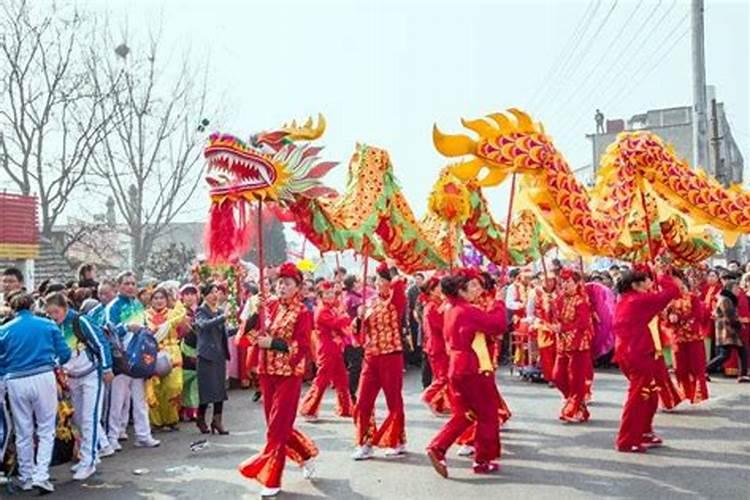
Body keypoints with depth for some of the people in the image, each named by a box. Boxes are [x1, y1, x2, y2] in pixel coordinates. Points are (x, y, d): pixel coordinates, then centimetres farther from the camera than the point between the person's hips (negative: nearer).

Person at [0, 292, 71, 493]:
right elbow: (64, 354, 2)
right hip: (43, 378, -1)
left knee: (23, 433, 15)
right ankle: (41, 475, -3)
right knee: (46, 430, 8)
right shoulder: (48, 325, 2)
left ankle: (26, 478, 25)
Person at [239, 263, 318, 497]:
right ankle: (306, 455, 34)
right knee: (277, 423, 14)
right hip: (267, 372, 6)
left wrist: (273, 343, -20)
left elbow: (302, 346, -14)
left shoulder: (302, 313, -8)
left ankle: (271, 479, 9)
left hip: (289, 374, -6)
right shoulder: (271, 307, 8)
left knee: (277, 426, -2)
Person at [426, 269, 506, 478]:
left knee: (465, 414, 18)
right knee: (488, 414, 8)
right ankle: (482, 460, 16)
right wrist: (499, 303, -5)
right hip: (475, 370, -9)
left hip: (457, 368, 9)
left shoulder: (451, 311, 10)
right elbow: (498, 325, -17)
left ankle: (437, 447, 7)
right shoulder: (468, 311, -18)